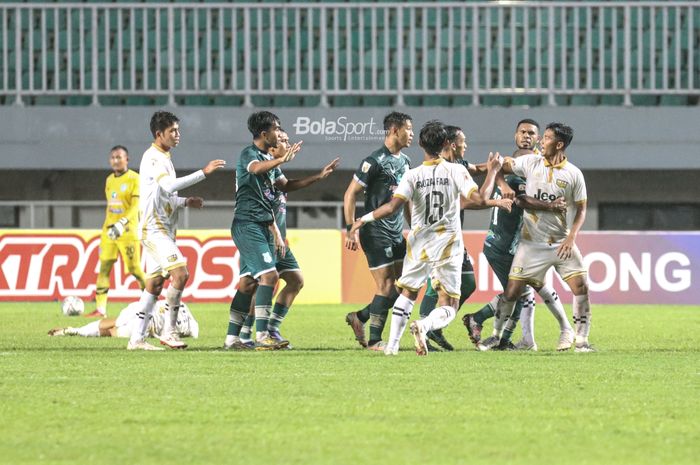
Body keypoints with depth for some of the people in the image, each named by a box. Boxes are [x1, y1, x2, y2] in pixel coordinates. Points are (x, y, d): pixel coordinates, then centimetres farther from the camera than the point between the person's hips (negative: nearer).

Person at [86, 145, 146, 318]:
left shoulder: (134, 179, -8)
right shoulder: (109, 180, 14)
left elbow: (135, 206, -17)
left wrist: (122, 223, -29)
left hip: (127, 231, -6)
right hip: (109, 231, 6)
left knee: (135, 269, -5)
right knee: (104, 268, 0)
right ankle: (100, 309, -1)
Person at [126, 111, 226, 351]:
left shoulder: (163, 158, 19)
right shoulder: (152, 158, -12)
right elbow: (169, 186, -28)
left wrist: (186, 202, 13)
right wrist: (203, 172, -30)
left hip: (163, 229, 10)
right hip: (154, 228, -10)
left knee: (155, 283, 7)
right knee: (180, 273, -19)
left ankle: (137, 338, 8)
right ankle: (169, 331, -13)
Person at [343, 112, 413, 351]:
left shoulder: (405, 161, 13)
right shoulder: (375, 161, -13)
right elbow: (350, 194, -12)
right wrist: (351, 230, -17)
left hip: (396, 234, 8)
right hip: (376, 232, -8)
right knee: (385, 286, -7)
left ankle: (359, 317, 19)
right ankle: (374, 341, 2)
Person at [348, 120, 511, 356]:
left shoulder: (413, 175, -7)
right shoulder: (457, 171, -8)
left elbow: (392, 207, -16)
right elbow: (479, 200, -15)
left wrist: (365, 219, -1)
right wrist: (492, 172, -2)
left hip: (418, 244, 2)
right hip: (448, 246, -2)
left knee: (407, 294, 24)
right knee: (448, 307, 2)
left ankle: (392, 344, 17)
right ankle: (423, 326, -30)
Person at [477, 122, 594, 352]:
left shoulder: (574, 174, -3)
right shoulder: (531, 163, 0)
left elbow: (581, 210, 2)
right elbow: (502, 167, 9)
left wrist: (571, 237, -11)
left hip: (562, 244, 0)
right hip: (532, 243, 0)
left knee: (580, 286, -11)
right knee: (512, 290, -2)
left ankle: (581, 340, 0)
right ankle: (496, 336, 16)